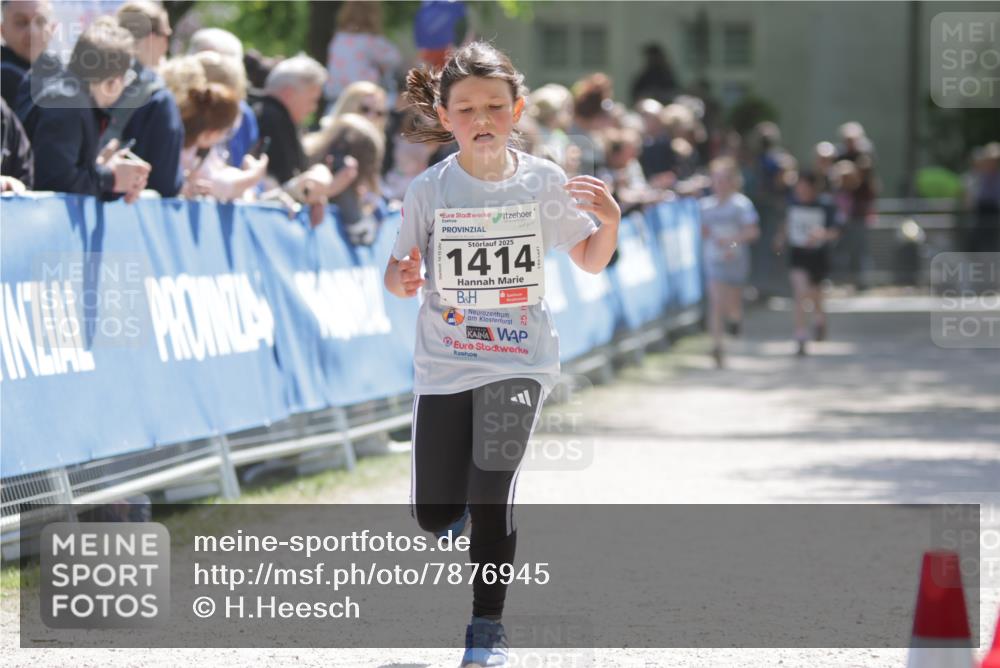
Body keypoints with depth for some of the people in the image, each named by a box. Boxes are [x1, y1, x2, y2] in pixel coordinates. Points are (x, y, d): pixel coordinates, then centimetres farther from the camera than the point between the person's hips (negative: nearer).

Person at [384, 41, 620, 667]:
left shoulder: (544, 181, -4)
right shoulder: (430, 190, -6)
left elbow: (591, 261, 7)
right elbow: (399, 272, -1)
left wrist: (610, 221, -13)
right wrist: (403, 279, -24)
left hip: (519, 361, -1)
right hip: (445, 363, 1)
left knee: (492, 485, -19)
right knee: (434, 515, 4)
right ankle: (466, 500, 42)